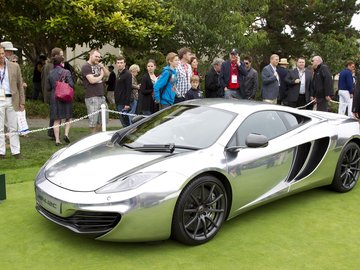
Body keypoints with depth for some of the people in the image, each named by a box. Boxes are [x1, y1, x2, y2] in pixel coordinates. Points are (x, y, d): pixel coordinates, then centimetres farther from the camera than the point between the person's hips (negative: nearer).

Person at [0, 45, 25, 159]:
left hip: (11, 100, 1)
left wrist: (22, 102, 3)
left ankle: (16, 152, 13)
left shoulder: (14, 66, 6)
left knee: (13, 128, 6)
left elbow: (20, 85, 7)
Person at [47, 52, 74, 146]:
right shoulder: (66, 72, -9)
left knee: (56, 120, 7)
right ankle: (66, 134, -4)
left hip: (54, 98, 4)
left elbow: (48, 88, 7)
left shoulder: (50, 73, 4)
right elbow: (71, 85, -13)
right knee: (68, 117, 13)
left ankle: (57, 140, 7)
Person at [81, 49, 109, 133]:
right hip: (92, 97, -8)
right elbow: (92, 80, -17)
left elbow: (107, 74, 15)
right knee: (93, 120, -4)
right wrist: (101, 76, 0)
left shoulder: (97, 66, 17)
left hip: (101, 96, 8)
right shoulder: (86, 67, -7)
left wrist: (103, 67, -3)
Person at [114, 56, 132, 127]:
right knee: (123, 122, 13)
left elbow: (129, 89, -18)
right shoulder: (119, 74, 16)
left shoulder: (127, 74, -12)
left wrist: (127, 103, -22)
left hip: (124, 103, -9)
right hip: (118, 103, 9)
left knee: (125, 122, -6)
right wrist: (116, 101, 15)